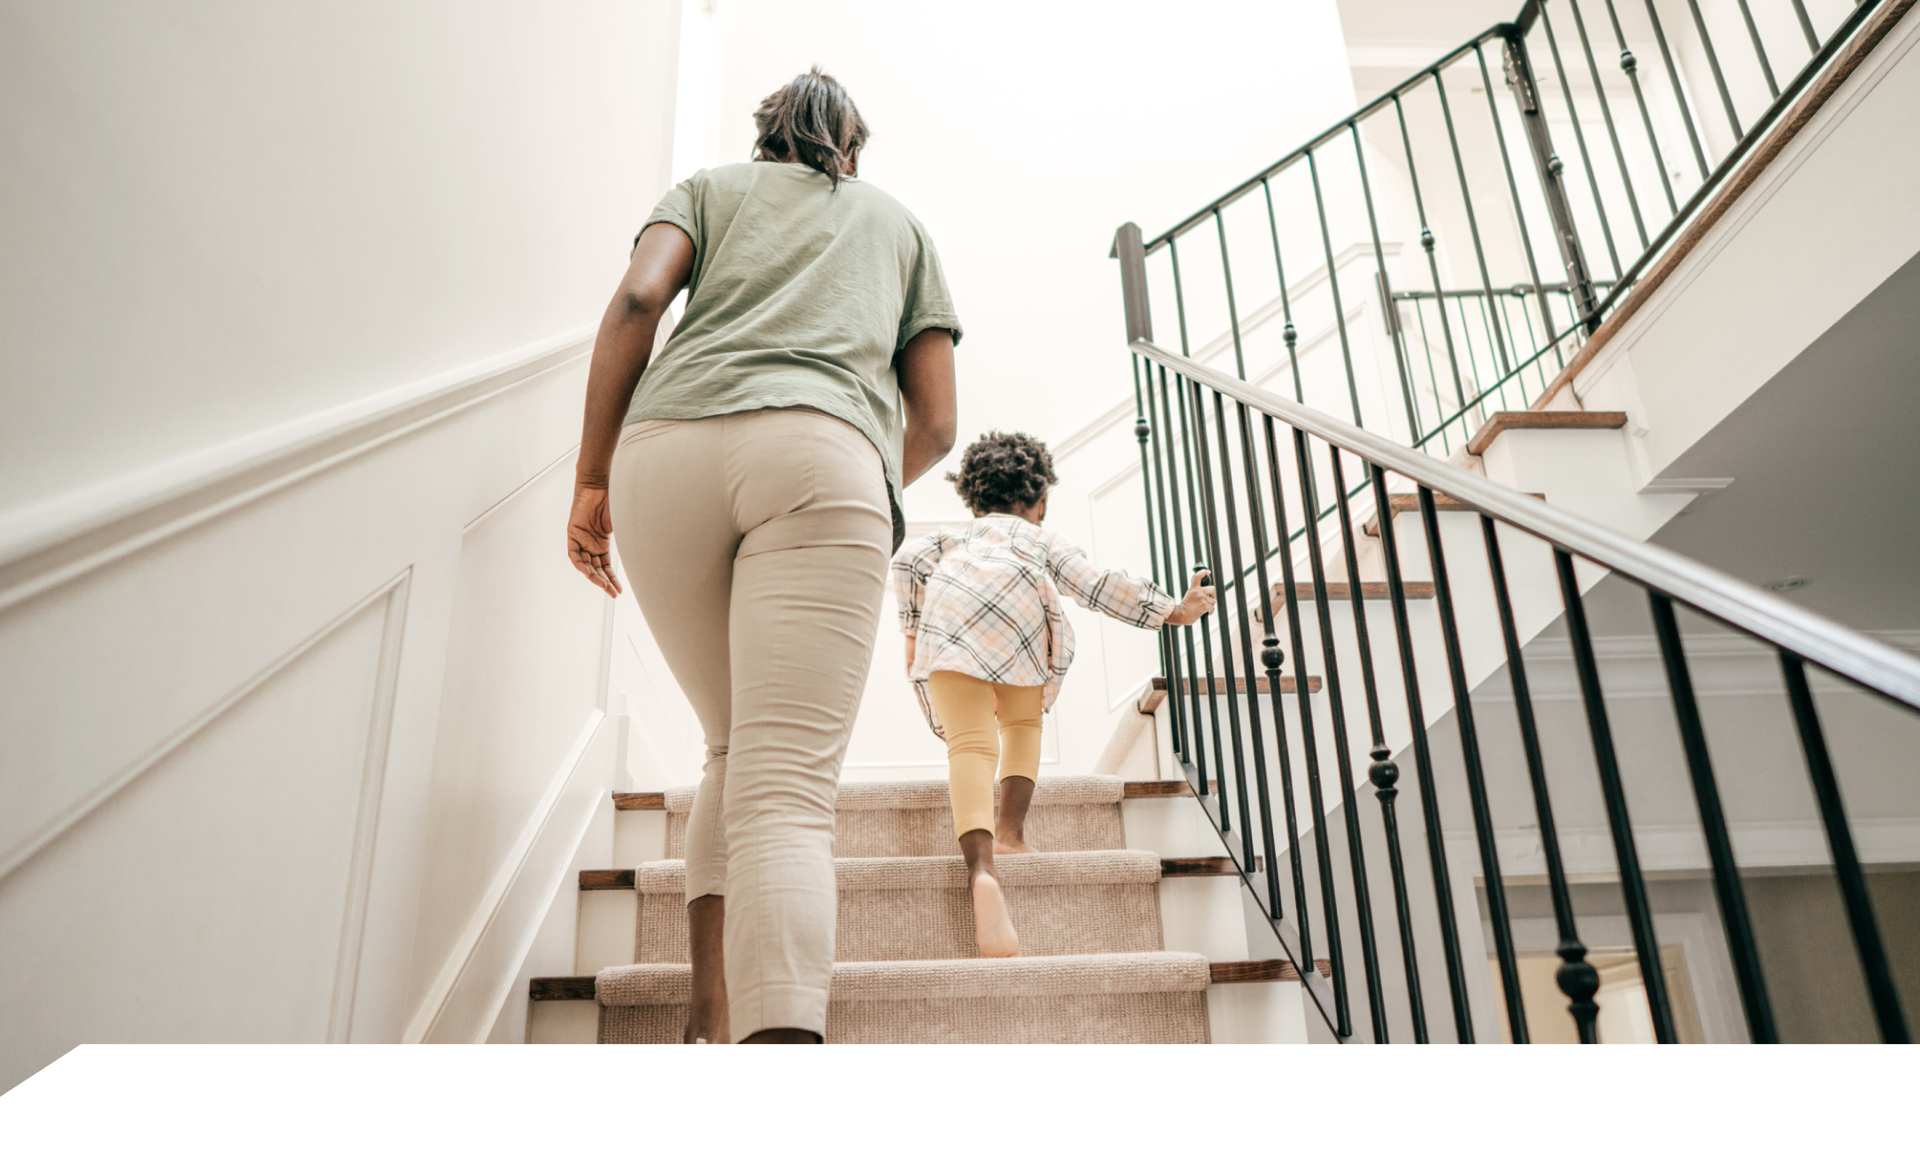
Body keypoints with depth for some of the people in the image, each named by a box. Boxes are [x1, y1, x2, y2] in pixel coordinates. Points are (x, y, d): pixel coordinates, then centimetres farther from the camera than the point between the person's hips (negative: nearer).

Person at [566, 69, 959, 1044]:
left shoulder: (712, 185, 31)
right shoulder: (896, 220, 33)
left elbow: (638, 298, 8)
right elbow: (936, 421, 22)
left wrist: (591, 477, 8)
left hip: (665, 446, 2)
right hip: (822, 451, -1)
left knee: (733, 749, 16)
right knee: (786, 788, -13)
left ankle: (711, 1016, 4)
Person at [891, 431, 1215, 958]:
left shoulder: (956, 538, 42)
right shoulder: (1042, 539, 38)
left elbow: (908, 559, 20)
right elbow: (1099, 586, 27)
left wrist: (913, 631, 22)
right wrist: (1173, 611, 32)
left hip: (945, 615, 1)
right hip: (1018, 605, -1)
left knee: (971, 744, -12)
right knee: (1022, 723, 22)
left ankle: (981, 866, -33)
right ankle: (1011, 829, 3)